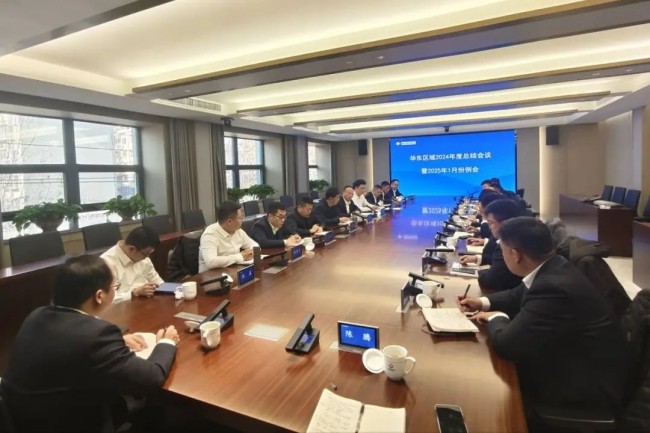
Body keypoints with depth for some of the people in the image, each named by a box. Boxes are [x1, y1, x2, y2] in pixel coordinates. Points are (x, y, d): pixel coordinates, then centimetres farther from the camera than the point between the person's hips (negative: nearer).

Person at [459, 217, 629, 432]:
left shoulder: (553, 288, -36)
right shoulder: (552, 268, -5)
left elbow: (506, 344, -32)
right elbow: (519, 296, 15)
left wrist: (496, 318, -13)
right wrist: (484, 302, 4)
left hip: (590, 384, -8)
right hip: (572, 358, 8)